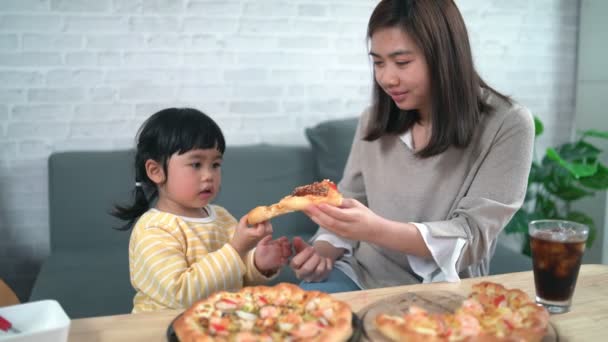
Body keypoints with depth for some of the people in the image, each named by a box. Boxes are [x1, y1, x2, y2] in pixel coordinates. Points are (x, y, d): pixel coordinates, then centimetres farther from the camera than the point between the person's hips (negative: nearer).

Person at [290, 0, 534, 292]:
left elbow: (473, 236, -18)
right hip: (361, 275, 3)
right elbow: (348, 205, 9)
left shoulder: (507, 125, -12)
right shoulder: (374, 120, 2)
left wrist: (377, 230, -33)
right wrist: (324, 250, -13)